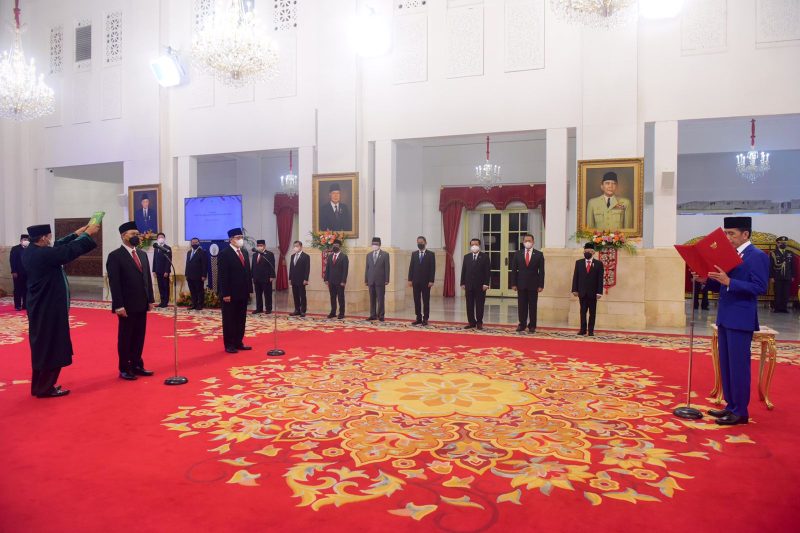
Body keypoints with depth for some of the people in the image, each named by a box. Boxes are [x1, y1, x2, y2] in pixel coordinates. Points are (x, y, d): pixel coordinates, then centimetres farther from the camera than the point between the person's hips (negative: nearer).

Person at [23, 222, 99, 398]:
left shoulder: (29, 253, 5)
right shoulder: (44, 254, -23)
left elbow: (59, 247, 15)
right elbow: (71, 250, -17)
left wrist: (76, 234, 16)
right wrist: (87, 234, -3)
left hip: (40, 308, 10)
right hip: (50, 309, -10)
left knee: (42, 346, 18)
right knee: (52, 347, 2)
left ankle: (39, 386, 28)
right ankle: (45, 388, 11)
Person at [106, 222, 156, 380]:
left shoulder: (143, 254, 12)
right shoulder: (115, 256, -8)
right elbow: (114, 283, -13)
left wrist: (150, 299, 9)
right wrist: (119, 306, -17)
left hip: (142, 304, 6)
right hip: (127, 305, -6)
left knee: (139, 337, 12)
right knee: (125, 338, 6)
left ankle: (137, 365, 23)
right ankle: (124, 369, 16)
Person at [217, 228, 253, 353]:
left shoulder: (244, 252, 12)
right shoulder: (224, 253, -10)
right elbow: (222, 276, -14)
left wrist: (249, 289, 9)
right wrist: (225, 293, -18)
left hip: (242, 292, 7)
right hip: (230, 293, -7)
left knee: (241, 320, 11)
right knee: (229, 320, 4)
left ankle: (238, 342, 20)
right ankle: (229, 345, 12)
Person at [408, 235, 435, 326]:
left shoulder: (430, 254, 0)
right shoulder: (414, 254, 10)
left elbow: (433, 268, -4)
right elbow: (411, 267, 8)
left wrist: (431, 281, -11)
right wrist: (410, 279, 0)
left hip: (426, 281, -3)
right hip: (416, 281, 3)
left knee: (426, 301, 1)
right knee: (417, 300, 5)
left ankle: (425, 319, 7)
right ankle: (418, 318, 11)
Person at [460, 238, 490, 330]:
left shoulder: (484, 257, 0)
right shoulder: (466, 257, 10)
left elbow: (487, 271, -4)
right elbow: (463, 271, 9)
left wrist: (486, 284, -11)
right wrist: (463, 283, 3)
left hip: (480, 285, -3)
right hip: (469, 285, 3)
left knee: (479, 305, 2)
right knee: (469, 305, 5)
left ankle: (479, 323, 10)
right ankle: (471, 322, 12)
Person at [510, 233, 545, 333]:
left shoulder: (539, 254, 2)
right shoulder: (517, 254, 5)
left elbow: (541, 271, 0)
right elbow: (514, 270, 4)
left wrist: (541, 285, -6)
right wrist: (513, 284, -2)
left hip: (533, 284, -1)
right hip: (521, 284, 1)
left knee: (533, 306, 3)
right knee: (521, 305, 5)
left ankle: (532, 326, 10)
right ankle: (522, 324, 13)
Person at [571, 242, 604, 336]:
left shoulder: (598, 263, 1)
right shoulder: (578, 262, 7)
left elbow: (600, 279, -3)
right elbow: (575, 277, 5)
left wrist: (599, 292, -9)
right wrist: (575, 290, -2)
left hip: (593, 292, -1)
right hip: (582, 292, 1)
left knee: (592, 312, 5)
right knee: (583, 311, 5)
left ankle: (591, 330, 10)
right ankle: (583, 329, 10)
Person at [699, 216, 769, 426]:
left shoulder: (757, 256, -9)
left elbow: (760, 287, -18)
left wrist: (728, 281, -25)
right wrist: (706, 280, -1)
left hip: (741, 320, -8)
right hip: (724, 318, 8)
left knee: (738, 365, -2)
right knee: (725, 365, 13)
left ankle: (740, 412, 7)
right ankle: (731, 406, 23)